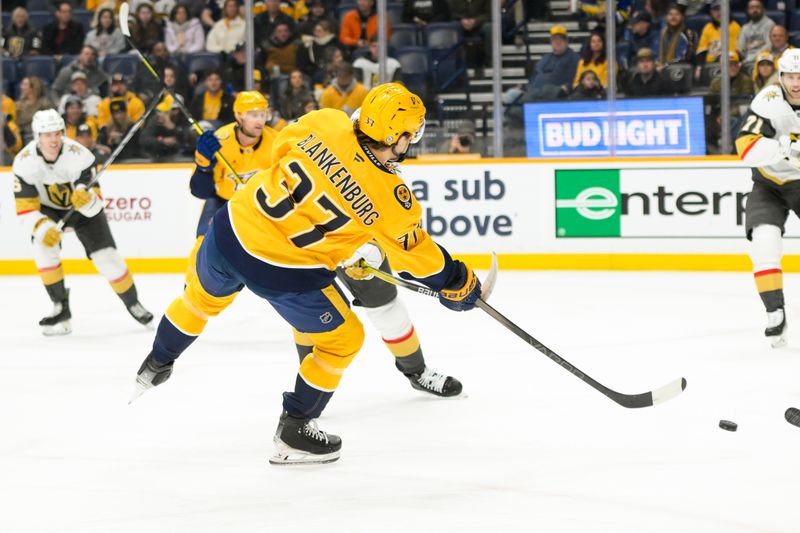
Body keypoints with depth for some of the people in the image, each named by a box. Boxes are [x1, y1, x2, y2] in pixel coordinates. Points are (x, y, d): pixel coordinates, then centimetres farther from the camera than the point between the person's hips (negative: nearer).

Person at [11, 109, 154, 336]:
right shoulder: (24, 162, -26)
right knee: (43, 244, -26)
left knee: (107, 256, -6)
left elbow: (95, 204, -31)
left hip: (84, 208, -1)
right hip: (48, 209, 1)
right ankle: (61, 308, -14)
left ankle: (133, 303, 19)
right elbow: (25, 209, -25)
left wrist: (86, 199, -55)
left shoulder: (79, 155, -31)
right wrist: (42, 227, -44)